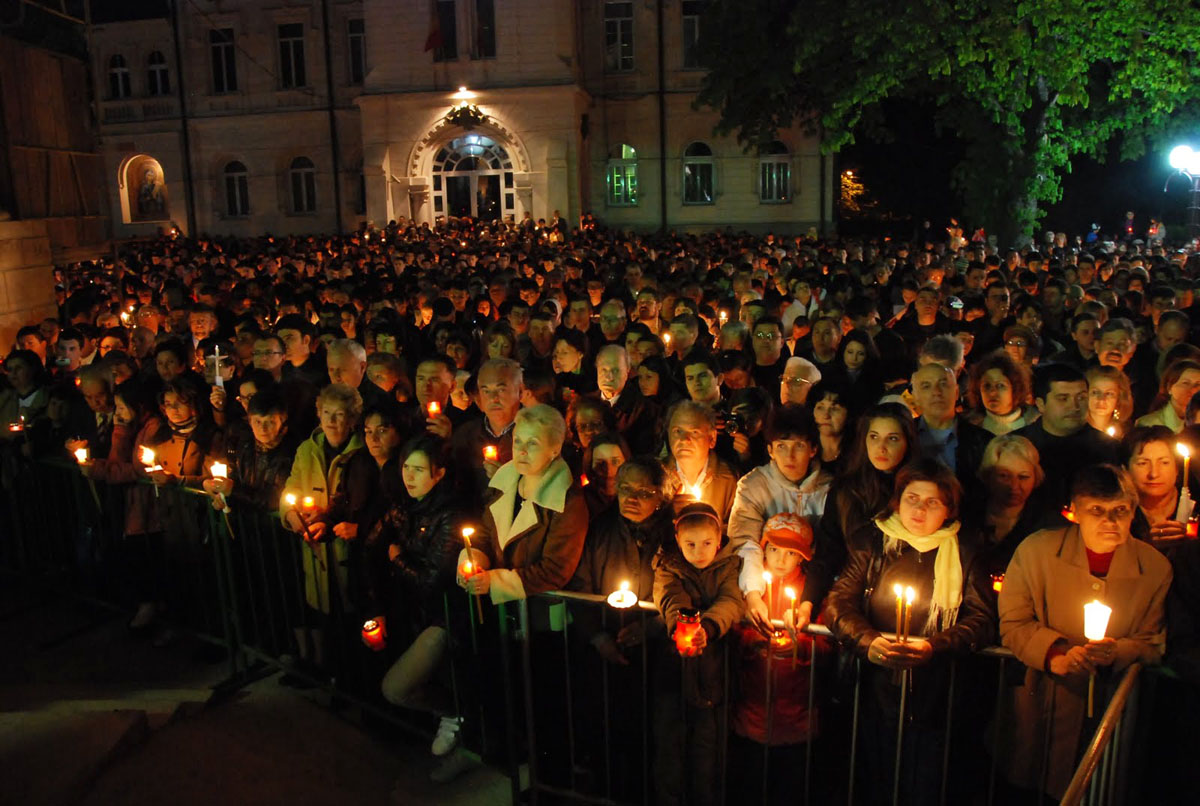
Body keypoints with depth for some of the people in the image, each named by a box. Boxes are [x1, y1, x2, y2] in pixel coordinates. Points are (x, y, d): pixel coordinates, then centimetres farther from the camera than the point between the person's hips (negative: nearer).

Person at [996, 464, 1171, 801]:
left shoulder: (1156, 568, -3)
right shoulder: (1035, 549, -7)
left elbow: (1153, 644, 3)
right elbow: (1012, 624, -4)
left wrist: (1116, 653, -18)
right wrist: (1055, 655, -20)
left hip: (1110, 709, 1)